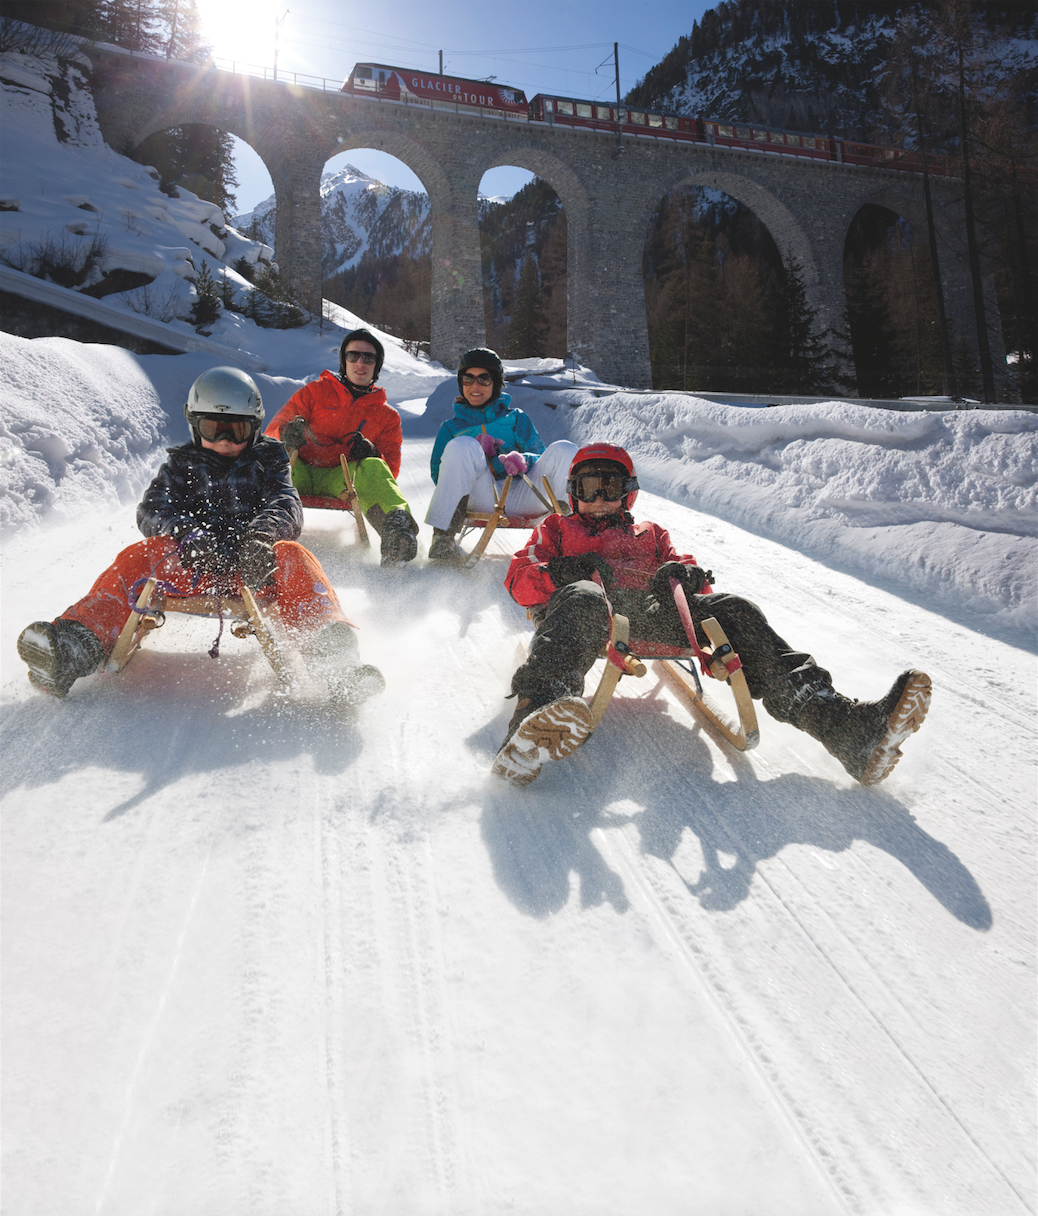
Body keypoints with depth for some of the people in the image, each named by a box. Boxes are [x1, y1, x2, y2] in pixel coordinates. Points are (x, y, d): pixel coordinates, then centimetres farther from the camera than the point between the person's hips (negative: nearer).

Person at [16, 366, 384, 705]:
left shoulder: (266, 462, 18)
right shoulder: (182, 464, 20)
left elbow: (286, 508, -1)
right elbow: (152, 510, 3)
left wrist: (261, 535, -27)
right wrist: (186, 533, -23)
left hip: (254, 570, -1)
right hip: (189, 567, 1)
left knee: (292, 557, -30)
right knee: (140, 558, -24)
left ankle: (330, 653, -51)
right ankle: (78, 644, -43)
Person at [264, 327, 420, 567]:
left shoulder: (387, 416, 20)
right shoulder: (315, 392, 17)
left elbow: (390, 468, 11)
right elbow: (273, 430, 10)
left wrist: (371, 454, -13)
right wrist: (287, 432, -17)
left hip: (343, 479, 0)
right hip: (299, 473, 0)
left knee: (372, 468, -33)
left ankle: (396, 525, -57)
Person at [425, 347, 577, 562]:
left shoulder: (516, 419, 23)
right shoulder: (451, 427, 23)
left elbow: (542, 461, 10)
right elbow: (438, 476, 11)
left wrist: (523, 461, -16)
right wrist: (475, 456, -6)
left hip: (521, 495, 1)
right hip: (480, 499, -1)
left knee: (564, 450, -20)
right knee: (462, 445, -29)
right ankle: (442, 538, -32)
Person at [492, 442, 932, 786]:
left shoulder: (649, 534, 42)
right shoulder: (557, 529, 35)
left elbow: (682, 568, 25)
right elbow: (520, 579, 18)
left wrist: (682, 573, -2)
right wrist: (565, 570, -5)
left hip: (651, 610, 3)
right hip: (594, 603, -3)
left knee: (732, 610, -25)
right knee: (584, 599, -42)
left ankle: (843, 725, -40)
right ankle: (534, 725, -71)